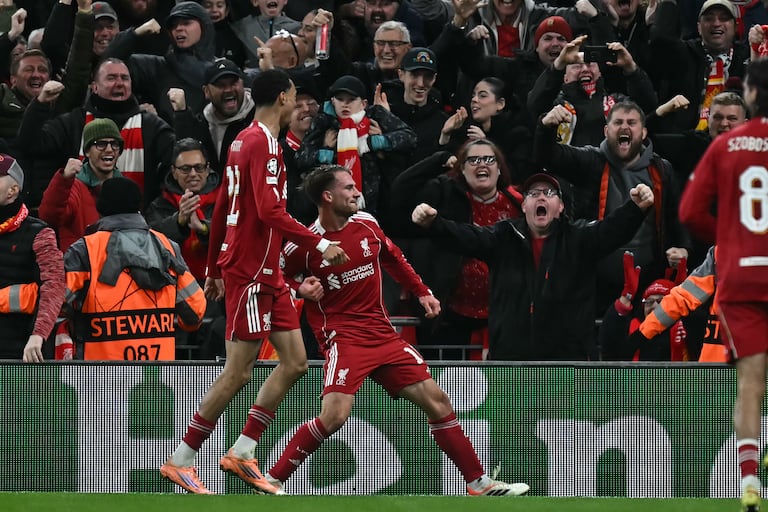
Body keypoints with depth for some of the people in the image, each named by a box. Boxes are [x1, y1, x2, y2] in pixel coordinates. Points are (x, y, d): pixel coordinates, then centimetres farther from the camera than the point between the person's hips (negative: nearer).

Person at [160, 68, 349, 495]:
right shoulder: (263, 142, -14)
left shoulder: (244, 140, 15)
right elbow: (270, 211, -24)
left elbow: (221, 209, 20)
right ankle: (179, 462, -1)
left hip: (266, 273, 10)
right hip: (249, 272, -10)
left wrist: (215, 270, 24)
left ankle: (241, 454, 9)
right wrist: (320, 244, -23)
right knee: (238, 371, -8)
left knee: (294, 362, 6)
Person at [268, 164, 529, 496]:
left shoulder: (366, 225, 4)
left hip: (384, 334, 6)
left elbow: (392, 258, 23)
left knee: (435, 400, 2)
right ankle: (272, 482, -11)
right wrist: (301, 290, -13)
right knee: (334, 415, -25)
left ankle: (479, 483, 9)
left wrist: (422, 292, 22)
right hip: (343, 337, -6)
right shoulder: (303, 246, -10)